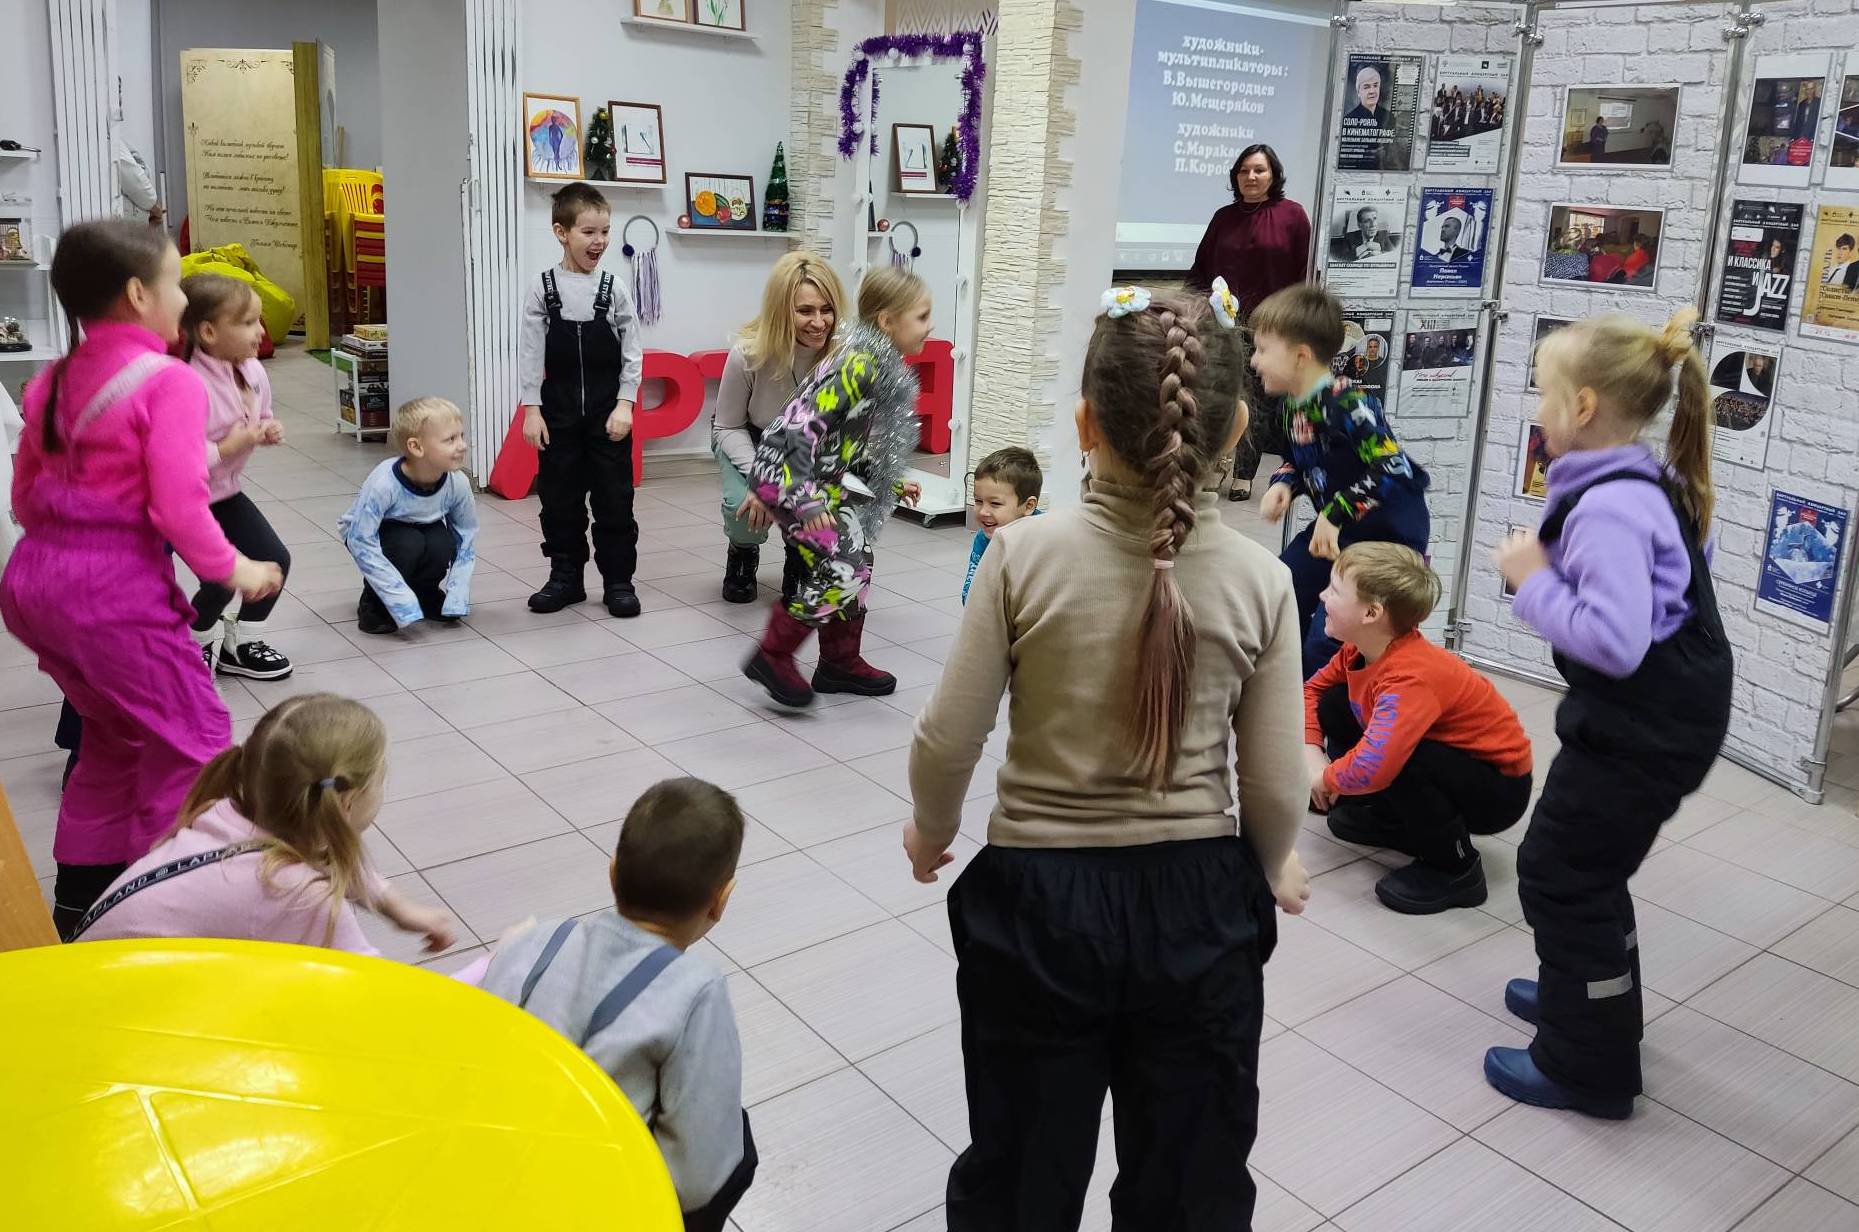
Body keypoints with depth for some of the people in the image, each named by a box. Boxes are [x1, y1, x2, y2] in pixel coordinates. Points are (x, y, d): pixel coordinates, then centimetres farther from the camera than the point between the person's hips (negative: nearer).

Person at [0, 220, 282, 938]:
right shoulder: (169, 382, -13)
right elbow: (178, 507, -19)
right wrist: (233, 570, -6)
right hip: (115, 587, -9)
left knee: (114, 732, 24)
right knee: (193, 738, 6)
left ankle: (81, 894, 33)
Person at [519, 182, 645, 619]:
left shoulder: (614, 288, -1)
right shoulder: (542, 288, -2)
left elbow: (632, 353, 0)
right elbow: (530, 352, -1)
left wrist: (624, 404, -8)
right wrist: (532, 409, -6)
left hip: (608, 413, 0)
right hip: (559, 414, 0)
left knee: (614, 498, 3)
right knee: (559, 498, 8)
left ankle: (618, 581, 13)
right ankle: (565, 578, 21)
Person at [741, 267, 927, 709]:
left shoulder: (886, 367, 8)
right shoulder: (860, 363, -22)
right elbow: (804, 422, -27)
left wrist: (894, 483, 25)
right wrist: (805, 497, -30)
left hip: (826, 479, 10)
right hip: (788, 472, -10)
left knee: (857, 563, 12)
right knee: (840, 569, -13)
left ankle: (840, 662, 25)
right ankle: (773, 656, -1)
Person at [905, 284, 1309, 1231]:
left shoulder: (1026, 554, -14)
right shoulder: (1258, 579, -10)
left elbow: (948, 740, -11)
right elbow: (1274, 786, -6)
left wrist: (930, 830, 11)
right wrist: (1272, 869, 16)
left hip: (1040, 899, -1)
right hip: (1197, 906, 1)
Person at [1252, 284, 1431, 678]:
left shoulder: (1347, 403, -26)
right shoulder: (1294, 405, 2)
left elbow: (1392, 469, -31)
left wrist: (1335, 515, -29)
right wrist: (1284, 484, -5)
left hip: (1388, 532, -9)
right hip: (1335, 527, 9)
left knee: (1326, 643, -16)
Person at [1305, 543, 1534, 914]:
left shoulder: (1411, 678, -35)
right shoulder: (1362, 648, -8)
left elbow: (1371, 768, -48)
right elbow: (1312, 690, 9)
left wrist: (1326, 779, -25)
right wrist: (1312, 754, -8)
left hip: (1498, 789, -8)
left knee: (1393, 756, -39)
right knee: (1333, 705, -1)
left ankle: (1455, 869, -15)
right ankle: (1389, 817, 11)